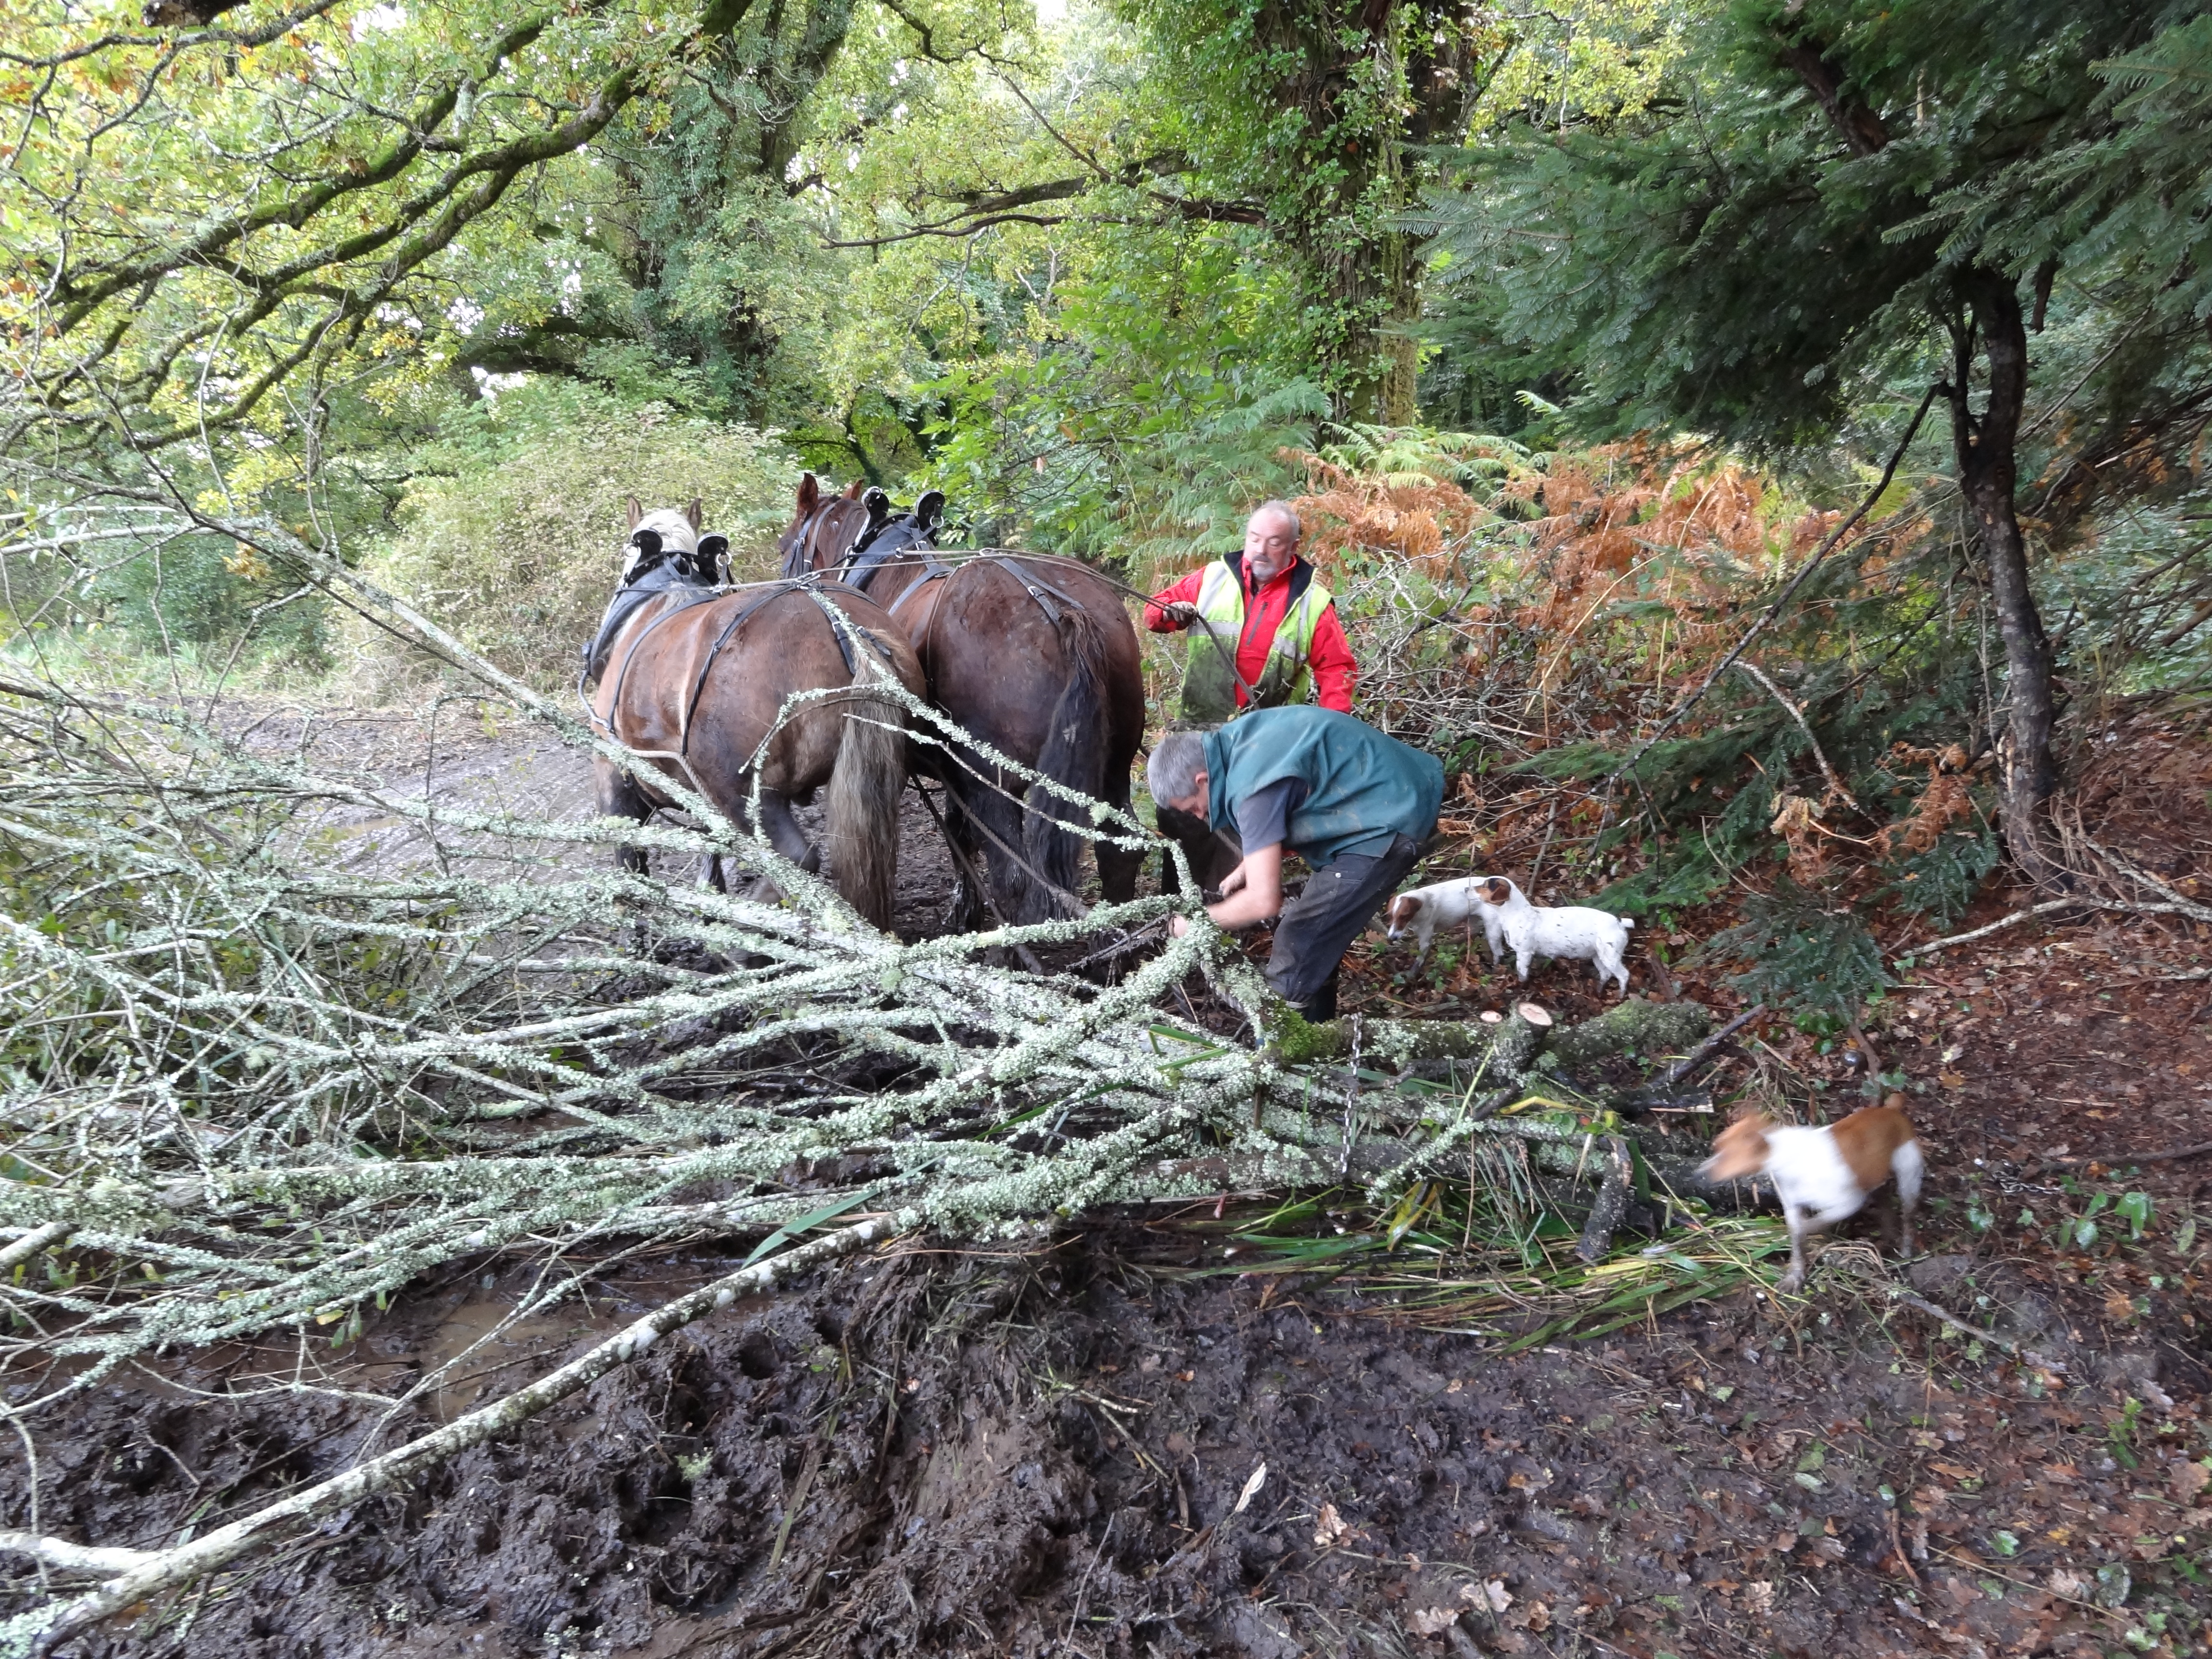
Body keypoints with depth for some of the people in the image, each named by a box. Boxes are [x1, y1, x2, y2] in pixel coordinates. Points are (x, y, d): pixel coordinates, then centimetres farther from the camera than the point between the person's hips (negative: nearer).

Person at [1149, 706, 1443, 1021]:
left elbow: (1263, 901, -25)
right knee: (1316, 940, 20)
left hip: (1389, 821, -10)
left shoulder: (1252, 784, -26)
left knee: (1299, 951, -8)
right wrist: (1247, 868, 10)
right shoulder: (1236, 742, 3)